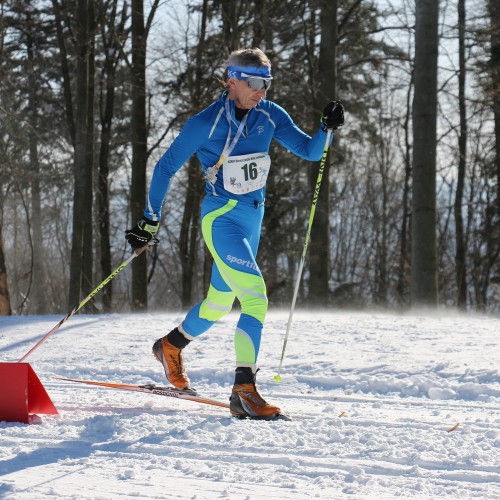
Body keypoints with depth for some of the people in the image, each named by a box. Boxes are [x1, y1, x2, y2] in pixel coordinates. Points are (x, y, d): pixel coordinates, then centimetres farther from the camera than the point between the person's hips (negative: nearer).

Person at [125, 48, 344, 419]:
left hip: (252, 218, 7)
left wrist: (327, 128, -21)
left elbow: (309, 150, -1)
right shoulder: (206, 123, -14)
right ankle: (244, 391, -21)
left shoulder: (270, 116, -1)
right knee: (256, 298, -22)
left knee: (219, 305, 21)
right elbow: (166, 168, -6)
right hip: (221, 219, -7)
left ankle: (171, 345, 48)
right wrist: (150, 221, -6)